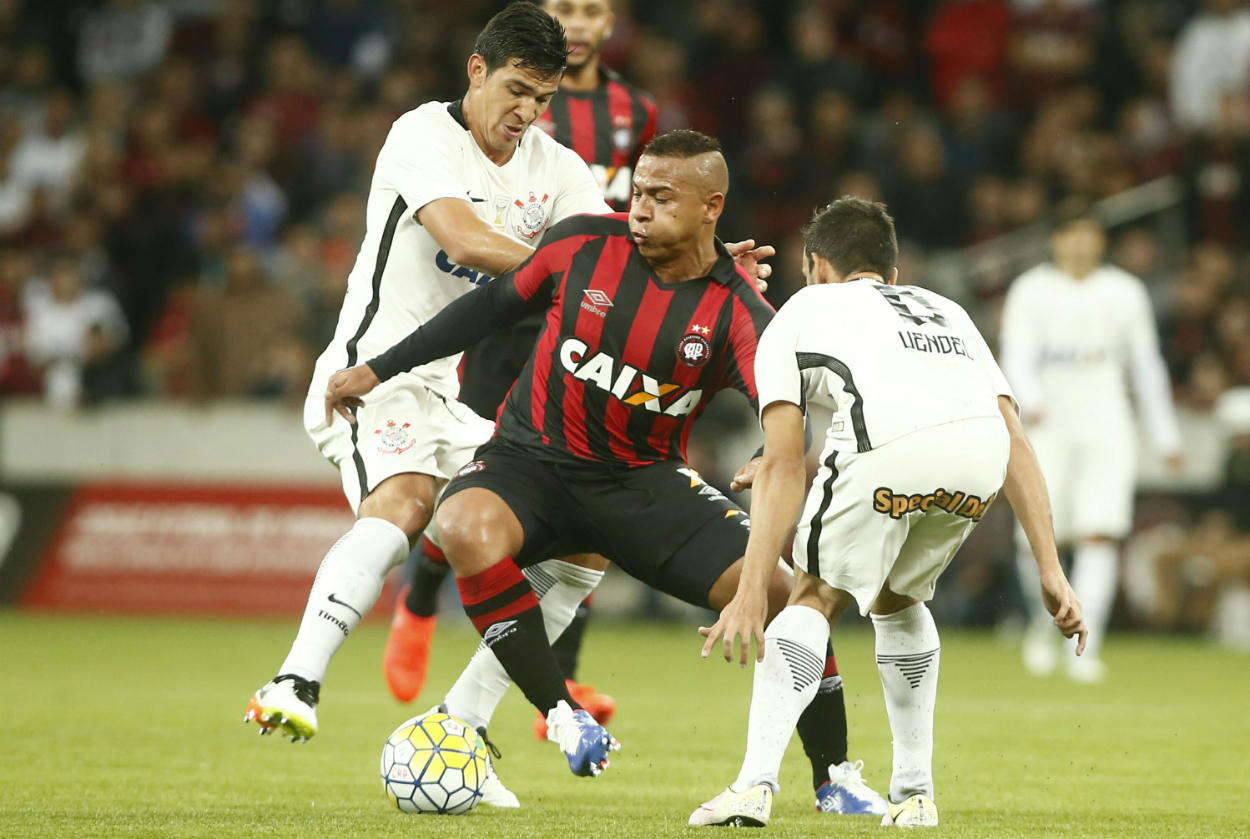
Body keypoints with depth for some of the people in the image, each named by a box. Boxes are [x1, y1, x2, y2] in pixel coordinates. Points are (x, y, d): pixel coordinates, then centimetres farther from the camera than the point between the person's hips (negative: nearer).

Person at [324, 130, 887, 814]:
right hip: (532, 458, 0)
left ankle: (834, 778, 5)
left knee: (779, 589, -16)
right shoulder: (583, 245, -8)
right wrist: (380, 369, 11)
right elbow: (494, 305, 7)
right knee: (467, 528, -36)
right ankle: (560, 714, -25)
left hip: (646, 481, 0)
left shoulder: (738, 315, -11)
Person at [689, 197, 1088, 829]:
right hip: (980, 451, 4)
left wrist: (753, 590, 11)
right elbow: (1015, 439, 26)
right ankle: (914, 794, 26)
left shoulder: (801, 311, 31)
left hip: (887, 444, -4)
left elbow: (783, 462, 17)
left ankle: (756, 784, 1)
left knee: (815, 598, 17)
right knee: (898, 600, 29)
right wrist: (1051, 572, 21)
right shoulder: (946, 310, 42)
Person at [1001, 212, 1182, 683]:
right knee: (1037, 538, -6)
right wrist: (1029, 402, -30)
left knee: (1100, 536, -14)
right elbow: (1017, 356, -10)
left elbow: (1147, 365, 15)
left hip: (1108, 429, 1)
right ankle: (1042, 623, 23)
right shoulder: (1031, 291, 1)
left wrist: (1165, 435, 15)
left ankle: (1085, 647, -15)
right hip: (1048, 428, -1)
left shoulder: (1124, 292, 9)